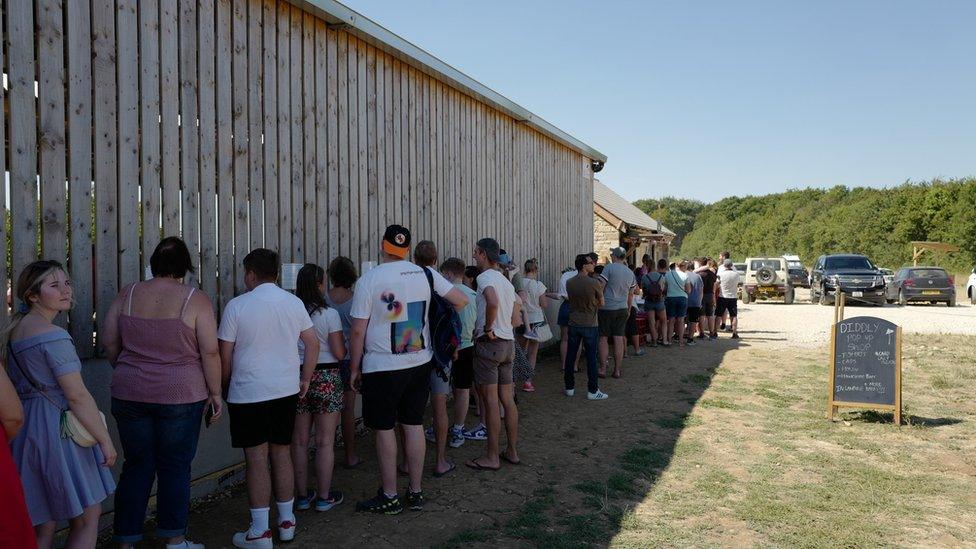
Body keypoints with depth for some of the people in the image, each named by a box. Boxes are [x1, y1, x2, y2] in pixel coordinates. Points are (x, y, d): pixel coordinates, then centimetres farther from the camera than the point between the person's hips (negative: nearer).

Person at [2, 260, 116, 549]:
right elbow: (77, 396, -19)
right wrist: (105, 440, -12)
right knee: (88, 519, 4)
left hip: (25, 432, 9)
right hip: (58, 430, -9)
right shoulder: (53, 336, -18)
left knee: (43, 523, 17)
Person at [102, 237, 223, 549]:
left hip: (129, 394, 3)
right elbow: (210, 352, -10)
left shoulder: (127, 294, 2)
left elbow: (109, 343, 9)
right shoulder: (195, 300, -9)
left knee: (136, 466, 13)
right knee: (175, 467, 9)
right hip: (180, 395, -3)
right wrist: (215, 393, -1)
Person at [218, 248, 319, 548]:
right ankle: (286, 522, 24)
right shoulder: (294, 303, 3)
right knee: (282, 454, 14)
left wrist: (224, 387, 11)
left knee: (256, 459, 2)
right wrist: (305, 379, 14)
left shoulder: (237, 306, -8)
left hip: (248, 394, -4)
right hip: (286, 391, 4)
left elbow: (225, 355, -5)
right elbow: (313, 343, 5)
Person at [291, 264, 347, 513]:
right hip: (326, 378, -3)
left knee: (299, 441, 13)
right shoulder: (329, 314, -11)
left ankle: (302, 495, 22)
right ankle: (324, 497, 15)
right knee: (325, 442, 7)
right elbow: (339, 353, -11)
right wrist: (344, 343, 9)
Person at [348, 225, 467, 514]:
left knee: (384, 429, 6)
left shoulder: (369, 279, -10)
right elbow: (461, 301, 3)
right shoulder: (425, 274, 0)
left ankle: (389, 497, 15)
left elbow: (358, 331, -9)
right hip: (420, 362, 5)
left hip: (382, 368, -4)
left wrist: (354, 368, 2)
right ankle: (415, 493, 21)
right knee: (414, 425, 12)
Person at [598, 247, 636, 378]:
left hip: (607, 307, -5)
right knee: (619, 339, 5)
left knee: (603, 338, 4)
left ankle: (603, 369, 5)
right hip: (622, 309, 5)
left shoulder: (609, 268, -9)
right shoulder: (630, 272, 10)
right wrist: (628, 310, 29)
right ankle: (617, 370, 8)